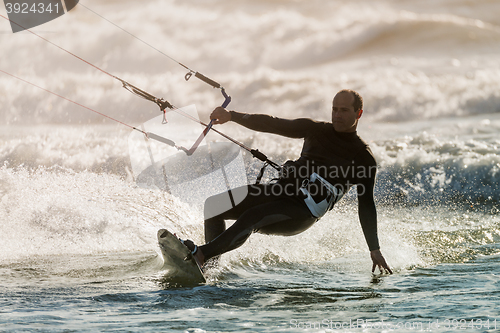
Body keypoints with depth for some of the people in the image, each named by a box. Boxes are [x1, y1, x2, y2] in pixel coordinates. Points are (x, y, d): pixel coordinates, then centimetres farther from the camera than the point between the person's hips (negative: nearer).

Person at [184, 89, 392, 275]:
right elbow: (273, 125, 9)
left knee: (250, 219, -33)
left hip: (302, 214, -6)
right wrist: (231, 116, -3)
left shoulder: (363, 158, 4)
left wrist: (374, 249, -1)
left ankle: (200, 256, -36)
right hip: (279, 191, 6)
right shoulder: (316, 130, 16)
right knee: (214, 204, -7)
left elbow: (366, 206, 3)